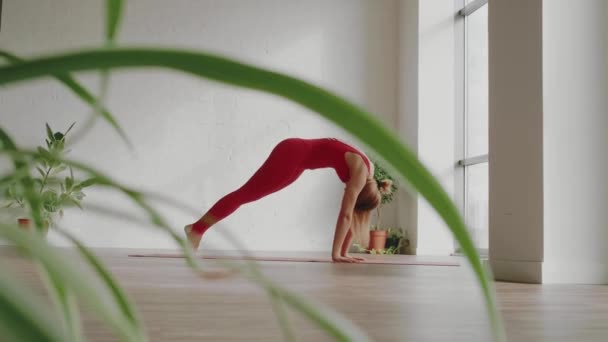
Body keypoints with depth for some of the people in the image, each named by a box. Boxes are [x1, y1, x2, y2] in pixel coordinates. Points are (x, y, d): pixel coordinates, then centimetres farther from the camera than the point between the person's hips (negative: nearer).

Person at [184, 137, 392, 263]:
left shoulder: (367, 173, 4)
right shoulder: (361, 173, -19)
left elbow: (350, 216, 7)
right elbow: (345, 214, -23)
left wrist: (343, 253, 6)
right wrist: (336, 254, -22)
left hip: (298, 158, 8)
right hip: (293, 154, -8)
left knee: (248, 194, 12)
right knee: (246, 194, -4)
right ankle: (196, 229, 3)